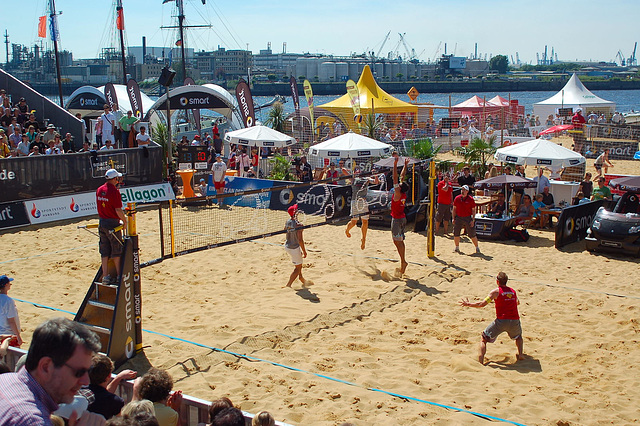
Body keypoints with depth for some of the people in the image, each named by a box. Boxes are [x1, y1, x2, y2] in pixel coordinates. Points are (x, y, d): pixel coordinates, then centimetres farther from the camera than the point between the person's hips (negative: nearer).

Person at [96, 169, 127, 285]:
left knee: (104, 252, 9)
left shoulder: (99, 190, 6)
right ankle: (119, 275, 13)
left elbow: (99, 207, 14)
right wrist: (125, 221, -5)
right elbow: (118, 210, -19)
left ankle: (105, 276, 11)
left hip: (102, 222, 7)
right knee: (116, 250, 5)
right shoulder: (114, 191, -17)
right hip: (113, 224, -7)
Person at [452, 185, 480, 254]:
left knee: (472, 234, -2)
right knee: (456, 233, 3)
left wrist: (473, 220, -8)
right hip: (458, 218, 3)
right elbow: (454, 209, 13)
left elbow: (473, 210, -1)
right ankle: (457, 248, 19)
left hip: (468, 218, -3)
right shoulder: (457, 198, 6)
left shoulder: (471, 199, -3)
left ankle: (477, 248, 10)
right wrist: (453, 218, 6)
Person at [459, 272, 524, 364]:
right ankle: (520, 355, 26)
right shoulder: (513, 291, 12)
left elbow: (482, 304, -7)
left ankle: (480, 362, -3)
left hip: (501, 321, -4)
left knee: (483, 339, 8)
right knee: (518, 336, 38)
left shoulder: (496, 291, -3)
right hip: (514, 321, 4)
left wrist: (468, 304, 5)